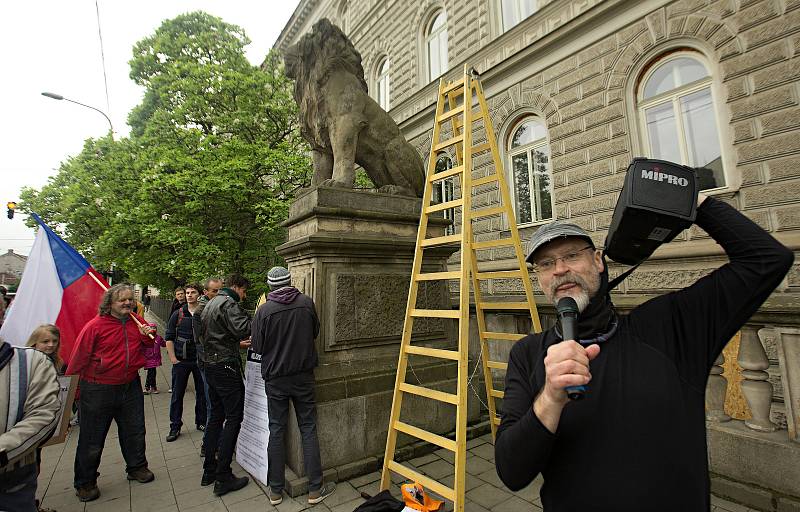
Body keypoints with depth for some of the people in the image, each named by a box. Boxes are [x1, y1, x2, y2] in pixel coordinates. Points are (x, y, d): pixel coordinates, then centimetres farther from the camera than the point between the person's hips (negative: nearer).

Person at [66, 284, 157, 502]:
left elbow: (151, 346, 14)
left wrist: (147, 335, -8)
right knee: (92, 438, 9)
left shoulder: (137, 323, 2)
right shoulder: (95, 326, -13)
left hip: (130, 387, 5)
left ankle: (137, 467, 36)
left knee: (135, 431, 16)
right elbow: (79, 358, -10)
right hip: (98, 390, -4)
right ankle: (85, 482, 29)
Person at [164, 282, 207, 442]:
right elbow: (169, 337, 3)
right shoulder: (178, 314, 1)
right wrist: (173, 358, -3)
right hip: (181, 361, 0)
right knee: (177, 394, 7)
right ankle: (175, 427, 21)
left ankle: (201, 422, 26)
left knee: (202, 392, 10)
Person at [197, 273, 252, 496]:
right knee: (234, 418, -3)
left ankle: (209, 471, 26)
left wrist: (237, 343, 23)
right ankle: (223, 478, 2)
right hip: (226, 367, -10)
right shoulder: (228, 303, -14)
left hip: (210, 366, 10)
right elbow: (242, 328, -30)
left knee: (216, 416, 17)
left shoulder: (210, 304, 17)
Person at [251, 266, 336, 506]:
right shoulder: (306, 302, -8)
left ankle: (276, 490, 25)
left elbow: (257, 347, -4)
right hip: (303, 376, 1)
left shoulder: (263, 311, -12)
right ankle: (315, 489, 18)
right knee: (308, 429, 9)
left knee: (276, 431, 13)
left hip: (275, 378, 0)